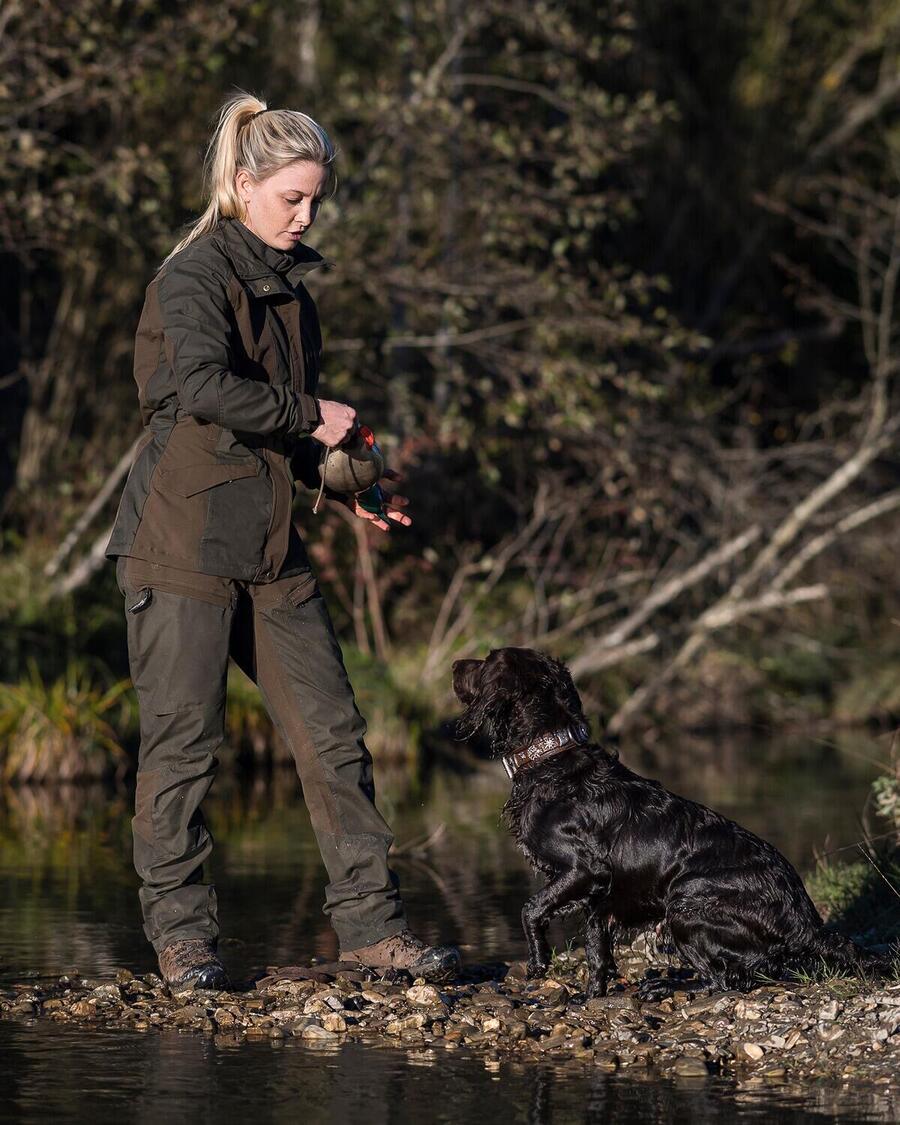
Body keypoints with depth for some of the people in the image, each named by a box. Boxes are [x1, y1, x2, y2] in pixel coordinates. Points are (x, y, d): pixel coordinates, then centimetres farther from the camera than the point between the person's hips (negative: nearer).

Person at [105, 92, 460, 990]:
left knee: (332, 733, 3)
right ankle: (179, 934, 9)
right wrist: (309, 415, -16)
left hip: (269, 545, 8)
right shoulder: (195, 277, -8)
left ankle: (368, 922, 7)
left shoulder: (288, 289, 16)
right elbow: (203, 385, -27)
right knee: (183, 739, -1)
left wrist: (348, 491, 9)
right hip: (184, 537, -8)